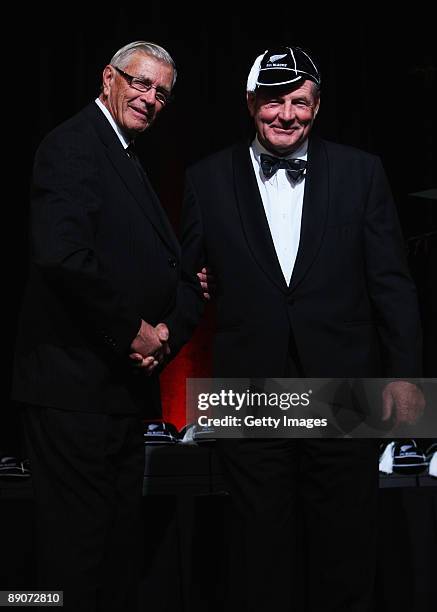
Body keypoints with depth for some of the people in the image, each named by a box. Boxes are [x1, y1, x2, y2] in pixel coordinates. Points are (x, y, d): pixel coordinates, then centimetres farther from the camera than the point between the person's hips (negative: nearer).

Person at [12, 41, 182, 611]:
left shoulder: (126, 159, 20)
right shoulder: (73, 143, -10)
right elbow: (61, 253, -26)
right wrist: (131, 329, -18)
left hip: (124, 384, 10)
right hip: (78, 383, -10)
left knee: (122, 541, 18)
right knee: (78, 542, 0)